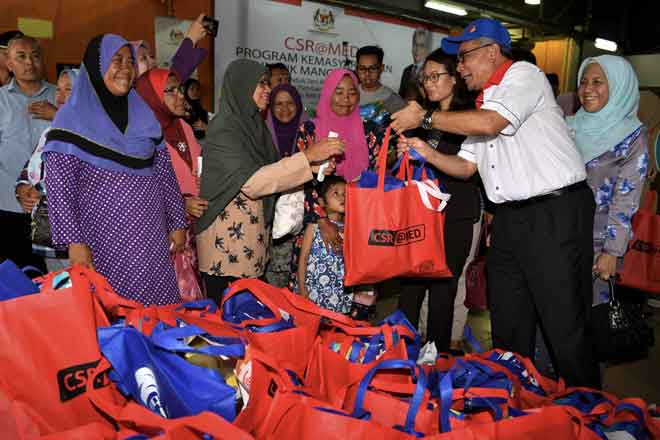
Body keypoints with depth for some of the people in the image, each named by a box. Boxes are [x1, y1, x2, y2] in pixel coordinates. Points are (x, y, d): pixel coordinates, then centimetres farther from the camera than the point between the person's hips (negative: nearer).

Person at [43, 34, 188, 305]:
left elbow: (164, 174, 12)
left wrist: (178, 223, 9)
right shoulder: (72, 118, -2)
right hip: (103, 240, -4)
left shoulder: (143, 114, 11)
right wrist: (73, 242, -14)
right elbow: (59, 187, -7)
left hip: (151, 239, 4)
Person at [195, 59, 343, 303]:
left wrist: (313, 167, -3)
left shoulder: (255, 124, 10)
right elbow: (252, 182, -24)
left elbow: (268, 172, 11)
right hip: (226, 242, -7)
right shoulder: (223, 129, -14)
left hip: (252, 241, 7)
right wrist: (307, 157, -24)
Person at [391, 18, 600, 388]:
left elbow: (490, 123, -21)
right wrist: (425, 151, 3)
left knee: (566, 325, -3)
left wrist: (425, 118, -11)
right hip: (510, 218, 8)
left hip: (557, 214, -8)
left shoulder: (524, 74, -3)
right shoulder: (484, 103, 20)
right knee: (508, 325, 13)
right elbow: (466, 166, 19)